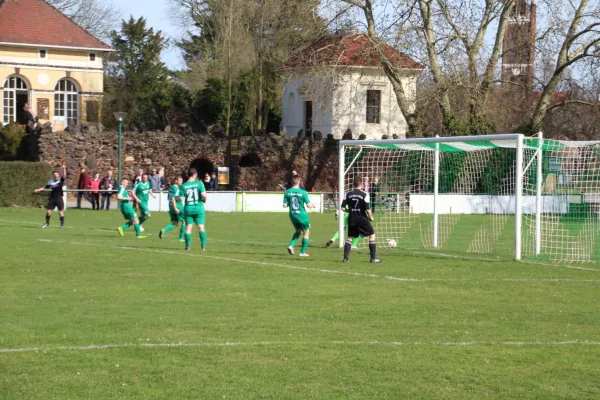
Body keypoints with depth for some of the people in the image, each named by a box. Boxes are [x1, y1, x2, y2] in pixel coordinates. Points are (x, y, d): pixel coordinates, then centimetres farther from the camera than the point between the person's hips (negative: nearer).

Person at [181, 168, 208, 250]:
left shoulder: (183, 186, -3)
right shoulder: (199, 183, -8)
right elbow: (204, 195, -17)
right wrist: (204, 200, 3)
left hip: (188, 208, 1)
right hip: (198, 208, -1)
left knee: (188, 227, 7)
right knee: (201, 227, 1)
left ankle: (188, 245, 7)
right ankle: (203, 246, -3)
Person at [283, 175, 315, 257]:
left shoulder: (287, 192, -4)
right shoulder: (303, 192, -15)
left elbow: (285, 206, -4)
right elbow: (308, 205, -12)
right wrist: (312, 205, 10)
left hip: (292, 215, 5)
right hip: (302, 215, -5)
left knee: (298, 231, 26)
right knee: (306, 232, 12)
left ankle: (291, 245, 6)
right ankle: (302, 252, 13)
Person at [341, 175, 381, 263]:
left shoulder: (348, 194, 1)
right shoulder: (365, 194, -11)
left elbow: (343, 208, 0)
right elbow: (367, 209, -14)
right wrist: (371, 217, 3)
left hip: (352, 219, 4)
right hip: (362, 219, -4)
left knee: (350, 238, 14)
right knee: (372, 235, 9)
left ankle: (345, 258, 5)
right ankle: (373, 258, 6)